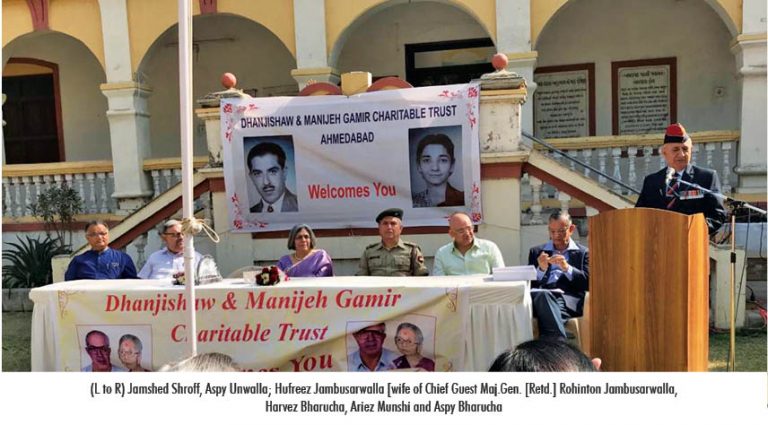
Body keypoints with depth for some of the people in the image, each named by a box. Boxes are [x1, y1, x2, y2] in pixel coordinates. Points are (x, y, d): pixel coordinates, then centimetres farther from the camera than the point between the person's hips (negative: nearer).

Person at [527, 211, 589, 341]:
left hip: (569, 299, -1)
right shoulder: (537, 252, 24)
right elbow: (529, 283, 16)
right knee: (542, 295, -39)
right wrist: (541, 269, -4)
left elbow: (588, 283, 7)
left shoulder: (583, 252, 20)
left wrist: (567, 268, -8)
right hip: (542, 296, 2)